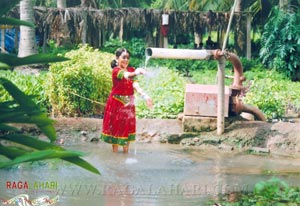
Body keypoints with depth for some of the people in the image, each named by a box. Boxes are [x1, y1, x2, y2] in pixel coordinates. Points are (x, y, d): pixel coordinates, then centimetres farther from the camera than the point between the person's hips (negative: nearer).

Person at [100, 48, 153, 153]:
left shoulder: (131, 70, 4)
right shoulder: (116, 70, -14)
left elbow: (135, 85, -11)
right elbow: (126, 75, -37)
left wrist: (144, 95, -30)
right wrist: (135, 73, -60)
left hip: (129, 103, 6)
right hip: (117, 102, -6)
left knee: (127, 128, 10)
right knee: (116, 128, 1)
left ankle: (126, 154, 20)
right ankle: (115, 154, 10)